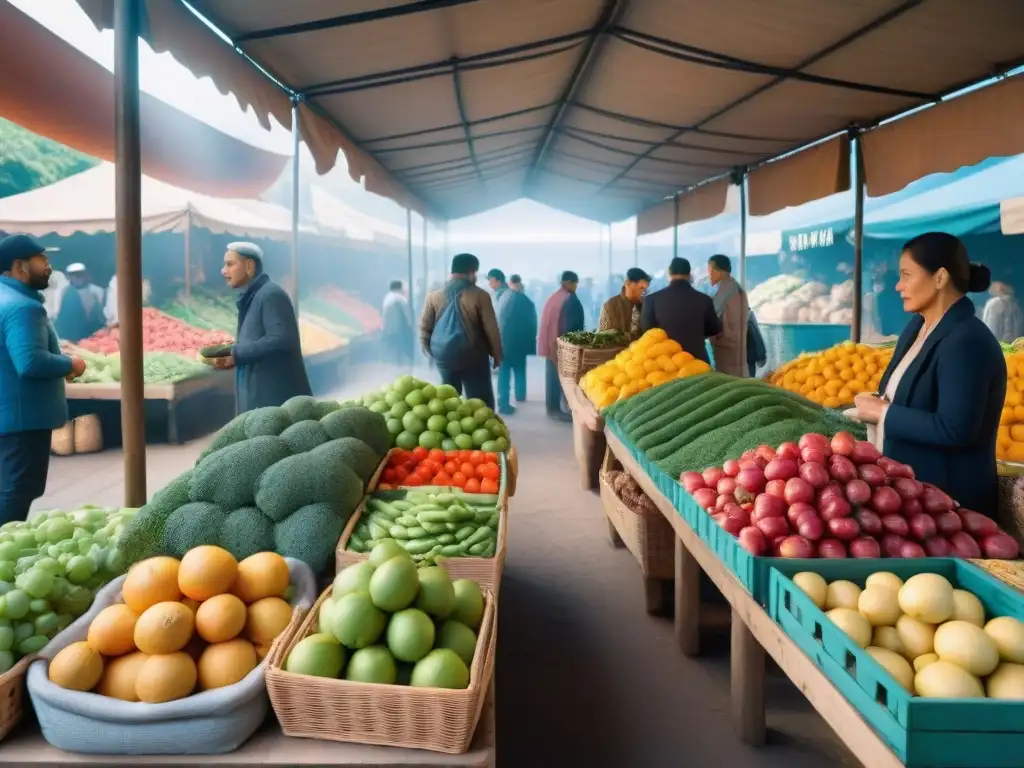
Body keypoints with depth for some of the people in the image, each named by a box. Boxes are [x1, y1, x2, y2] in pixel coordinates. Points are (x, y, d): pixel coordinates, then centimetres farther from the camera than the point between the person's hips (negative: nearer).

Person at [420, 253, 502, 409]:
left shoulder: (434, 296, 0)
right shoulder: (479, 295, -9)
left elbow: (425, 327, 3)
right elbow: (491, 329, -7)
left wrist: (428, 350, 16)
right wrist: (497, 355, 5)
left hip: (444, 356, 4)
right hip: (472, 357, -3)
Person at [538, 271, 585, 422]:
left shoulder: (554, 297, 10)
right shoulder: (571, 300, -14)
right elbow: (572, 325, -16)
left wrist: (551, 341, 19)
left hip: (550, 343, 8)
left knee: (553, 375, 13)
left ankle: (553, 407, 19)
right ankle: (556, 409, 3)